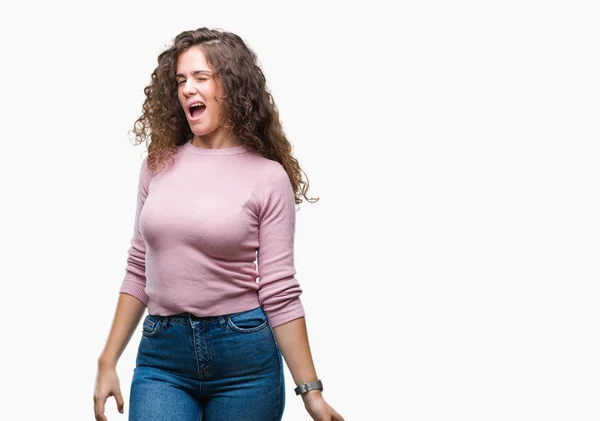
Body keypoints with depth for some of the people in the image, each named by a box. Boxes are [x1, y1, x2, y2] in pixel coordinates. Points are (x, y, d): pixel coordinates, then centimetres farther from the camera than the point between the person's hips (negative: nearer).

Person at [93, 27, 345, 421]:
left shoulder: (268, 177, -5)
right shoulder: (158, 165, 7)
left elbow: (280, 293, -6)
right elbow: (138, 271, 11)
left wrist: (311, 389, -9)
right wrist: (108, 361, 9)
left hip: (244, 357, -2)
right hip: (161, 357, 3)